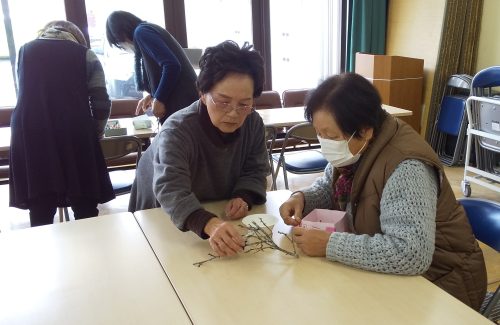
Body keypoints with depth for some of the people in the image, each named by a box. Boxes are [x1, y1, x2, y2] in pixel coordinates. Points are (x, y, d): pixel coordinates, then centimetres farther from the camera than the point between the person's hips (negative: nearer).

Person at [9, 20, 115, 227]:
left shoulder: (24, 51, 18)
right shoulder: (85, 55, 10)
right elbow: (101, 104, 3)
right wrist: (95, 135, 19)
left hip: (29, 136, 2)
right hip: (75, 136, -2)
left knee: (40, 213, 7)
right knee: (85, 209, 8)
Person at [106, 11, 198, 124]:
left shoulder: (141, 32, -7)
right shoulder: (148, 30, 22)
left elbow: (172, 65, -19)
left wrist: (159, 99, -12)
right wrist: (152, 96, 26)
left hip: (179, 103, -9)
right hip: (184, 101, 9)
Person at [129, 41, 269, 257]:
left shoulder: (253, 123, -16)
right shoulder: (177, 131, -34)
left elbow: (255, 171, -7)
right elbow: (171, 190, -47)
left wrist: (243, 197, -30)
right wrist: (209, 224, -65)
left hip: (220, 212, 3)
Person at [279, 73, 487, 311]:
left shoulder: (405, 168, -32)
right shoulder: (355, 149, -5)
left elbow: (411, 253, -41)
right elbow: (330, 187, 12)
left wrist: (329, 244, -36)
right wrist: (302, 198, -10)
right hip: (387, 271, 8)